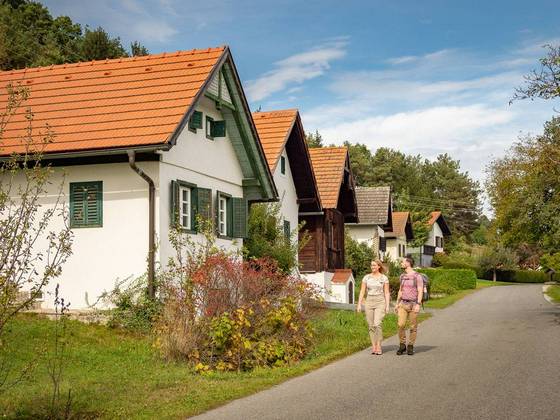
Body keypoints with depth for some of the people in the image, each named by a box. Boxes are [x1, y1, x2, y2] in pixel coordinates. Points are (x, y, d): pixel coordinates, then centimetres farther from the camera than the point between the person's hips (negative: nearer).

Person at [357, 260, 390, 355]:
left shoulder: (384, 278, 0)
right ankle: (373, 347, 9)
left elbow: (386, 293, 1)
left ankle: (379, 347, -8)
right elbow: (362, 292, 5)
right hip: (369, 302, 3)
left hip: (380, 302, -3)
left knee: (377, 324, -16)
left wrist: (387, 305, -7)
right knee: (371, 326, 2)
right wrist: (359, 304, -1)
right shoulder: (366, 277, 5)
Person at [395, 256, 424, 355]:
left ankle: (410, 347, 11)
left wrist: (418, 304, -21)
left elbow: (420, 291, -13)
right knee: (401, 324, -9)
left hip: (414, 304, -4)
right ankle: (402, 345, 3)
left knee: (413, 327, 1)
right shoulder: (402, 276, 11)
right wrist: (397, 303, 13)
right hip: (403, 304, 4)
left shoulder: (417, 276, -9)